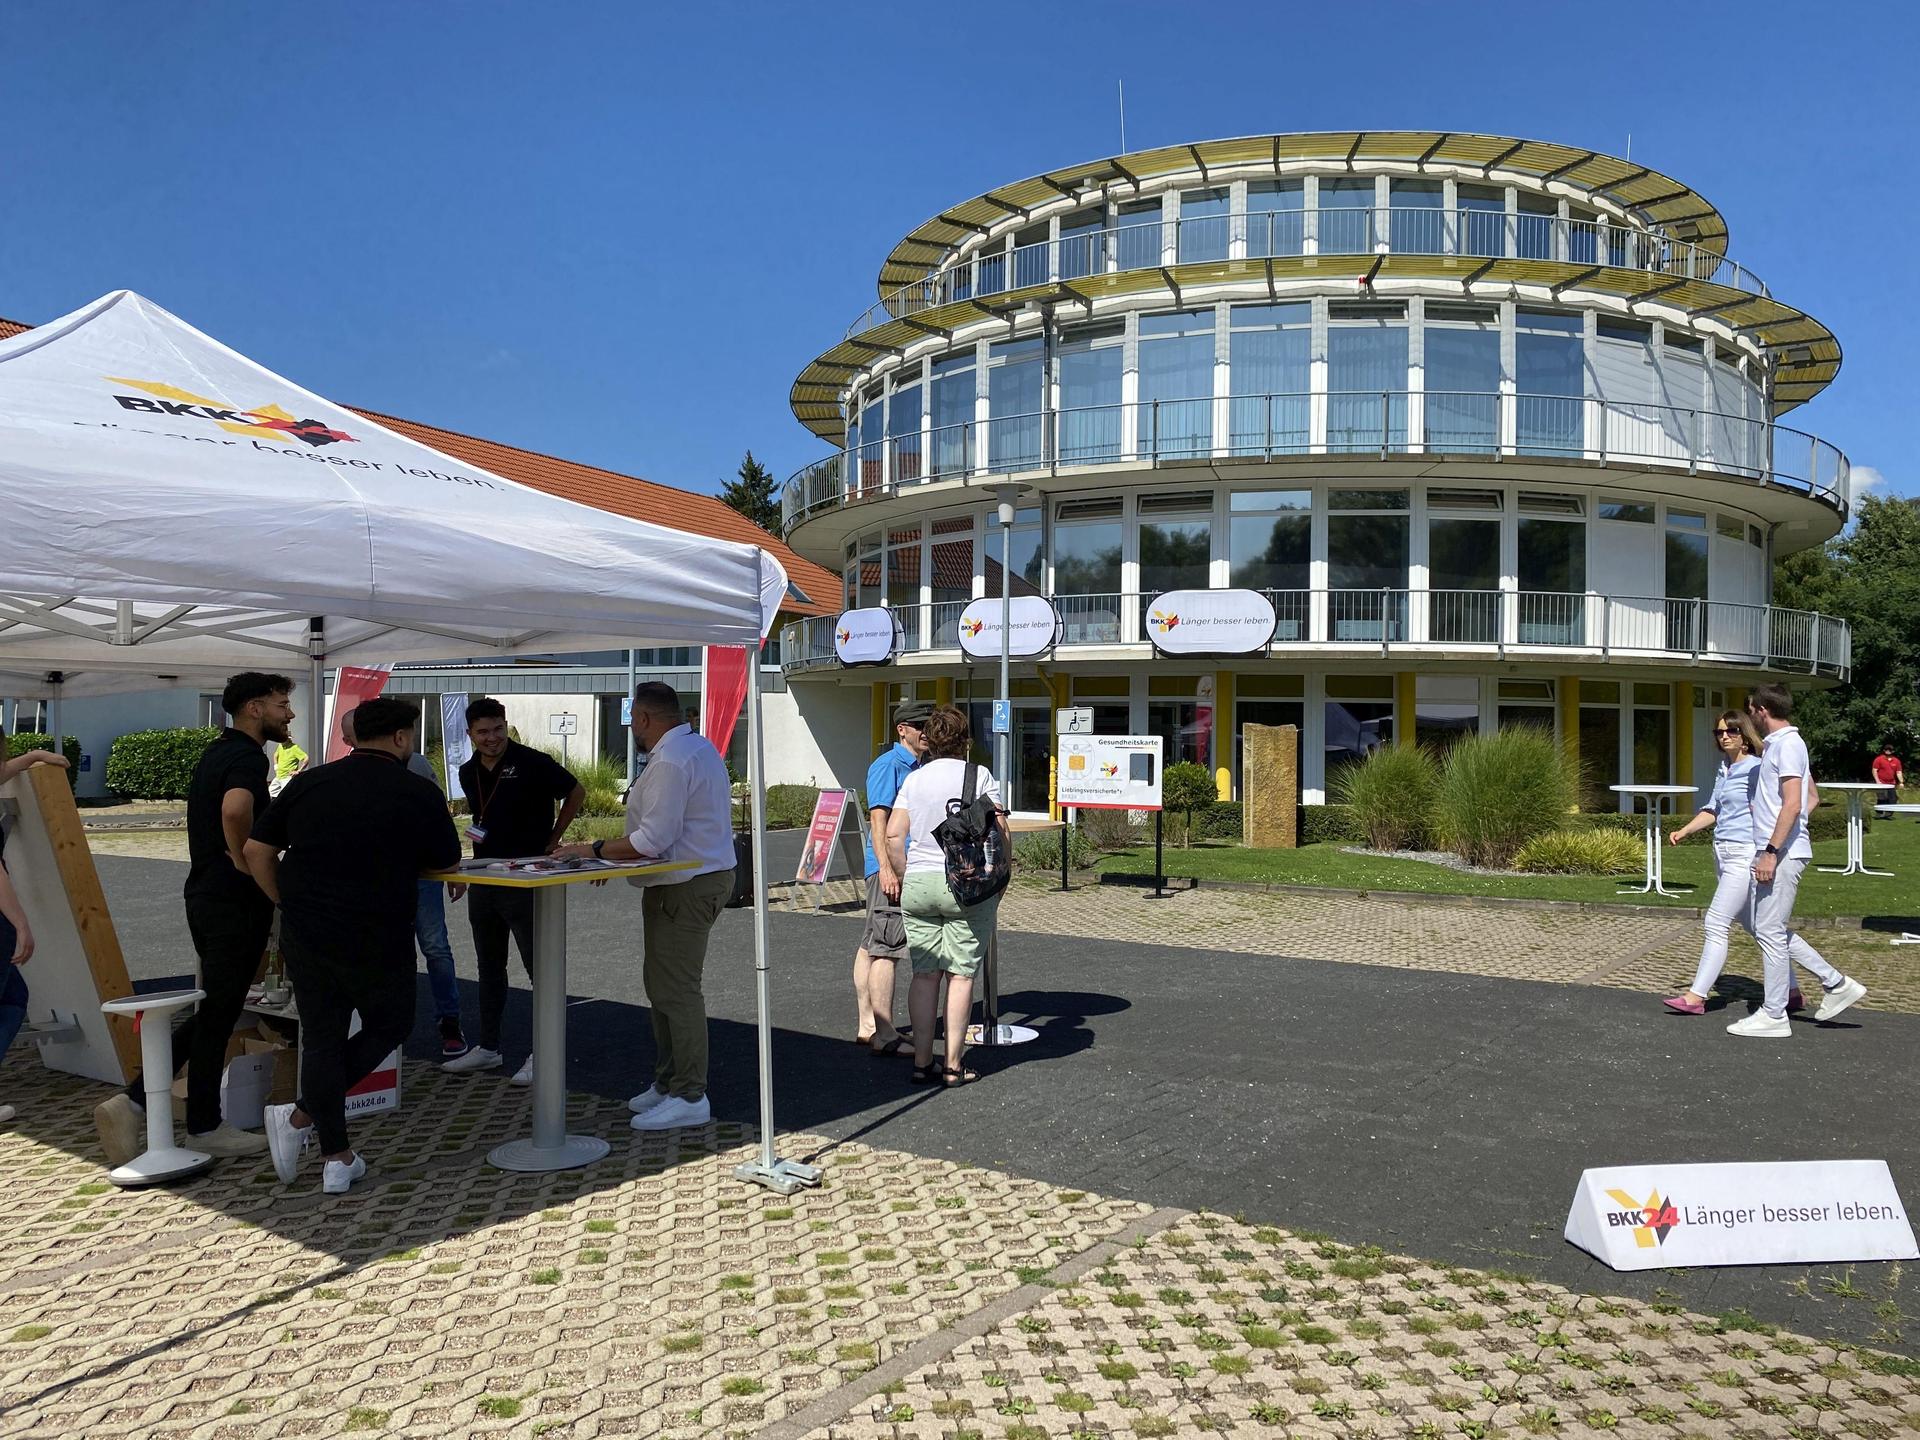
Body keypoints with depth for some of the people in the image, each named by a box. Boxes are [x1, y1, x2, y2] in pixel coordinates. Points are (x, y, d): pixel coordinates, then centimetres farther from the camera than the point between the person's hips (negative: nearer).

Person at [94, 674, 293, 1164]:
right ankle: (204, 1128, 11)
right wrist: (246, 861, -22)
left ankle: (133, 1103, 12)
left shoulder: (218, 752, 16)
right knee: (219, 1014, 1)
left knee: (212, 1011, 17)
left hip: (205, 896, 9)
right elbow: (235, 810, -37)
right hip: (235, 900, -9)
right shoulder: (248, 757, -16)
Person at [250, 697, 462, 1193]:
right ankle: (301, 1116, 8)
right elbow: (447, 864, 5)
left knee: (321, 1038, 13)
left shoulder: (308, 783, 3)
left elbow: (256, 850, 4)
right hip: (379, 941, -4)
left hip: (305, 934, 4)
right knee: (388, 1026, 18)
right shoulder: (420, 794, -7)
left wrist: (289, 904, 15)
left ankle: (338, 1158, 16)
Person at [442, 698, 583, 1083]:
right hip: (484, 878, 7)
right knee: (489, 966, 15)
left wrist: (552, 840, -3)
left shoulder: (532, 763, -12)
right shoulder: (469, 773, 9)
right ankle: (488, 1047, 26)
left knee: (539, 965, -2)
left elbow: (576, 792, -3)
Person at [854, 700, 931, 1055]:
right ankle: (884, 1035, -6)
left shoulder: (918, 768, 19)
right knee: (885, 949, -8)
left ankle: (866, 1026, 19)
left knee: (871, 946, 13)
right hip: (889, 868, -10)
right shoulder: (888, 765, -10)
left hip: (906, 866, 10)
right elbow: (878, 819, -17)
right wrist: (886, 868, -23)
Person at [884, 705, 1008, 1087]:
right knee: (961, 974, 2)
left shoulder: (913, 780, 8)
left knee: (924, 974, 8)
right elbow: (1000, 833, -5)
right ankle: (953, 1066, 5)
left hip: (918, 884, 3)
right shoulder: (980, 776, -1)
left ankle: (922, 1063, 11)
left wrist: (906, 874, 11)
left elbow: (893, 834, 2)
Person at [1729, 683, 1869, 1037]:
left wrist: (1771, 851, -23)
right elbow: (1811, 792, 29)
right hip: (1775, 852, 10)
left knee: (1770, 932, -5)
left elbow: (1792, 803, -21)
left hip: (1782, 854, -10)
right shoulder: (1779, 743, 17)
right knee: (1768, 930, 13)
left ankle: (1774, 1016, 1)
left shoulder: (1786, 744, -14)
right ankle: (1836, 984, 19)